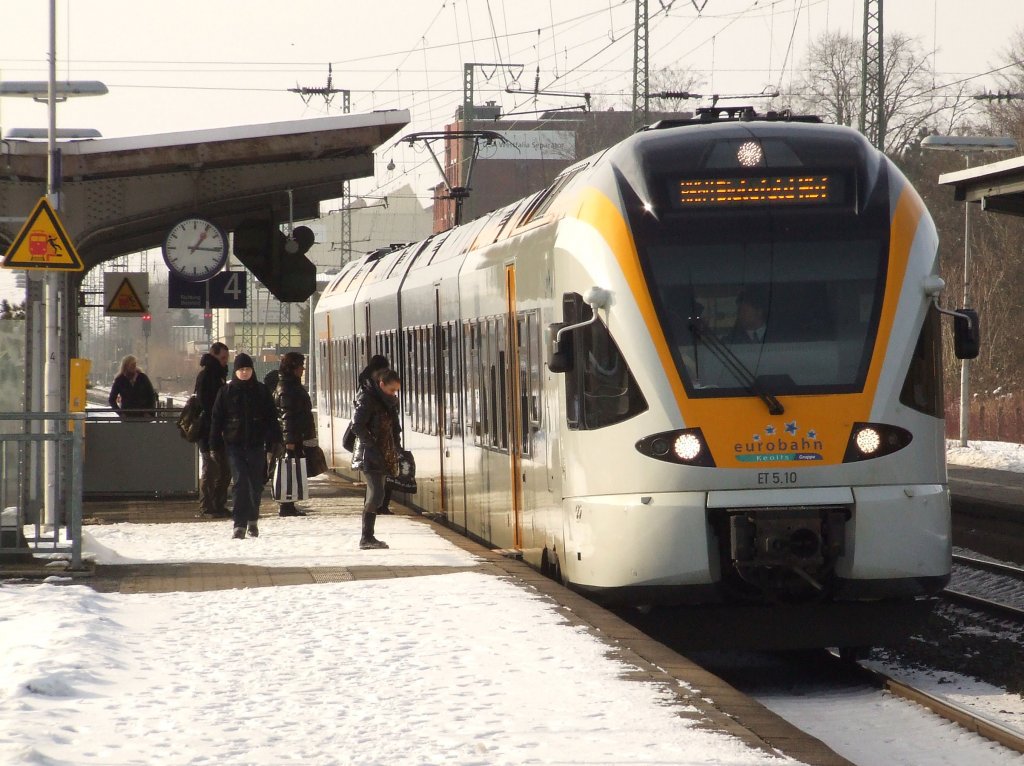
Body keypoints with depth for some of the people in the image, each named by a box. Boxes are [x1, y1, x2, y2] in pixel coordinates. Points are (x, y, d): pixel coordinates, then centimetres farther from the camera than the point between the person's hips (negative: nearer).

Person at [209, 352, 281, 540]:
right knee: (240, 482, -12)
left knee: (256, 484, 8)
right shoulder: (226, 392, 3)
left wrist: (274, 442, -3)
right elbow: (216, 419, 5)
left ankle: (252, 519, 28)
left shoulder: (261, 391, 6)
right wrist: (215, 446, 0)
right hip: (234, 445, -2)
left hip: (256, 445, 2)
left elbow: (271, 418, 6)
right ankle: (239, 524, -14)